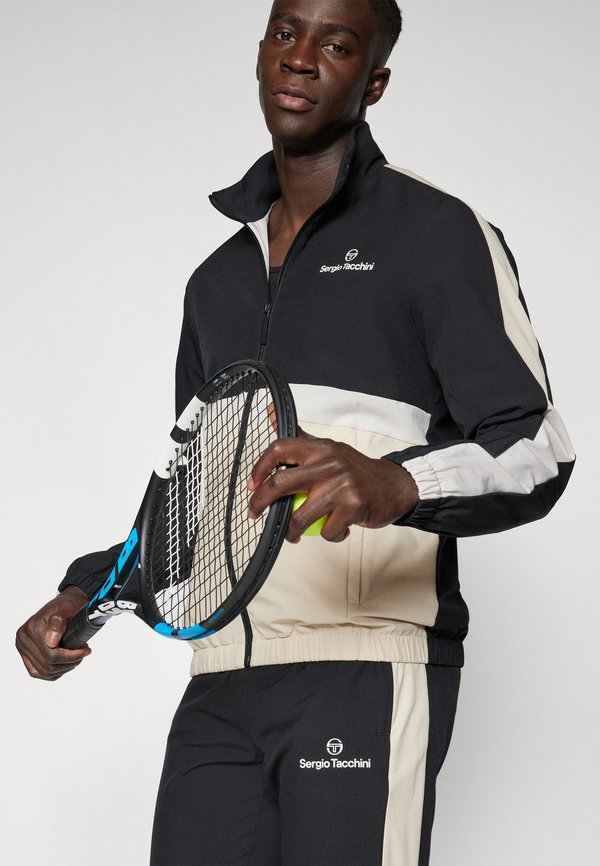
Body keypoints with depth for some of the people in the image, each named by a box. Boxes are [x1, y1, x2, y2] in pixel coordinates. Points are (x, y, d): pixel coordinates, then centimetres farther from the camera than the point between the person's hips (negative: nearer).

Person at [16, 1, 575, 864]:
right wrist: (88, 590, 15)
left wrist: (395, 485, -27)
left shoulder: (437, 233, 2)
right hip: (219, 689, 6)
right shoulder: (217, 280, 23)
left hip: (366, 671, -6)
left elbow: (536, 450, -8)